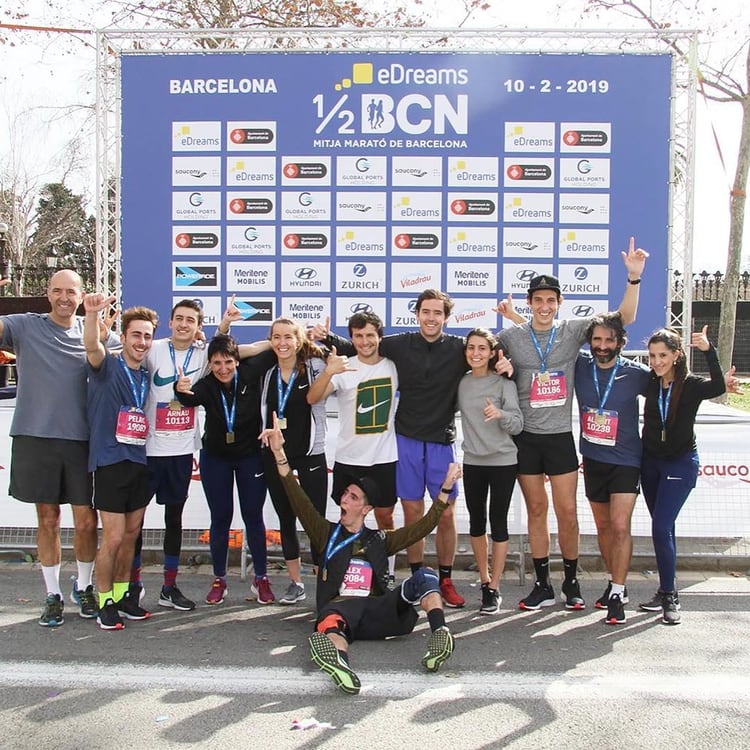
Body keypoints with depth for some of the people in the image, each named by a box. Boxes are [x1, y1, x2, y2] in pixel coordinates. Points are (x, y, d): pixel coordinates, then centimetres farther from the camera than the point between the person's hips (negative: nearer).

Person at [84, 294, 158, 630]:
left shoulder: (147, 376, 11)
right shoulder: (107, 366, -6)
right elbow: (91, 345, -28)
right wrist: (92, 313, -48)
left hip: (140, 462, 6)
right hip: (110, 461, -6)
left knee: (132, 534, 13)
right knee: (113, 537, -5)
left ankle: (122, 595, 27)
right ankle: (105, 602, 10)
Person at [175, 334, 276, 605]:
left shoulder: (250, 373, -17)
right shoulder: (206, 385, -18)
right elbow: (190, 399, -40)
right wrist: (181, 389, -62)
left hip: (251, 455, 0)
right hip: (215, 458, 0)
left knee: (253, 515, 6)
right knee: (221, 517, 7)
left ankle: (261, 580, 16)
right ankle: (219, 581, 18)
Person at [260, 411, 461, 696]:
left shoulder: (379, 540, 29)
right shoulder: (327, 533, 23)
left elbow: (424, 526, 24)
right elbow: (299, 502, 11)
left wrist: (445, 489, 17)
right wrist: (279, 454, 1)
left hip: (378, 611, 3)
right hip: (340, 606, -2)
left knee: (424, 576, -22)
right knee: (333, 619, -41)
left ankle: (439, 633, -48)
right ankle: (338, 658, -75)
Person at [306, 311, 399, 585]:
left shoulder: (393, 366, 0)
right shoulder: (343, 369, -9)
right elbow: (312, 399, -23)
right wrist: (328, 372, -40)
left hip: (385, 459, 2)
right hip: (349, 460, -1)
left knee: (384, 517, 11)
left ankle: (388, 574, 23)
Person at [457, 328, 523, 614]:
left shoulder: (504, 383, -7)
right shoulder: (461, 383, 3)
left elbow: (518, 424, -13)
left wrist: (500, 414, -32)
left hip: (503, 462, -4)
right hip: (472, 462, 4)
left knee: (498, 522, 0)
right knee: (476, 522, 10)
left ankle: (494, 589, 7)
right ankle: (485, 580, 26)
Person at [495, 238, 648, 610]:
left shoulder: (573, 330, -1)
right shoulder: (511, 335, -1)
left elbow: (624, 318, -2)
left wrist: (634, 277, -13)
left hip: (560, 436, 0)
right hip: (525, 437, 1)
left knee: (567, 511, 2)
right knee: (536, 510, 9)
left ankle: (571, 582, 20)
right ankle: (542, 585, 20)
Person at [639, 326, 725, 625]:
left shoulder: (691, 385, -13)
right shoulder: (650, 384, 0)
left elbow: (718, 387, -33)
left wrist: (709, 351, -41)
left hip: (680, 463, -5)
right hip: (650, 462, 5)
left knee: (660, 528, -12)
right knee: (663, 529, 13)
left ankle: (669, 596, 2)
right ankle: (666, 592, 23)